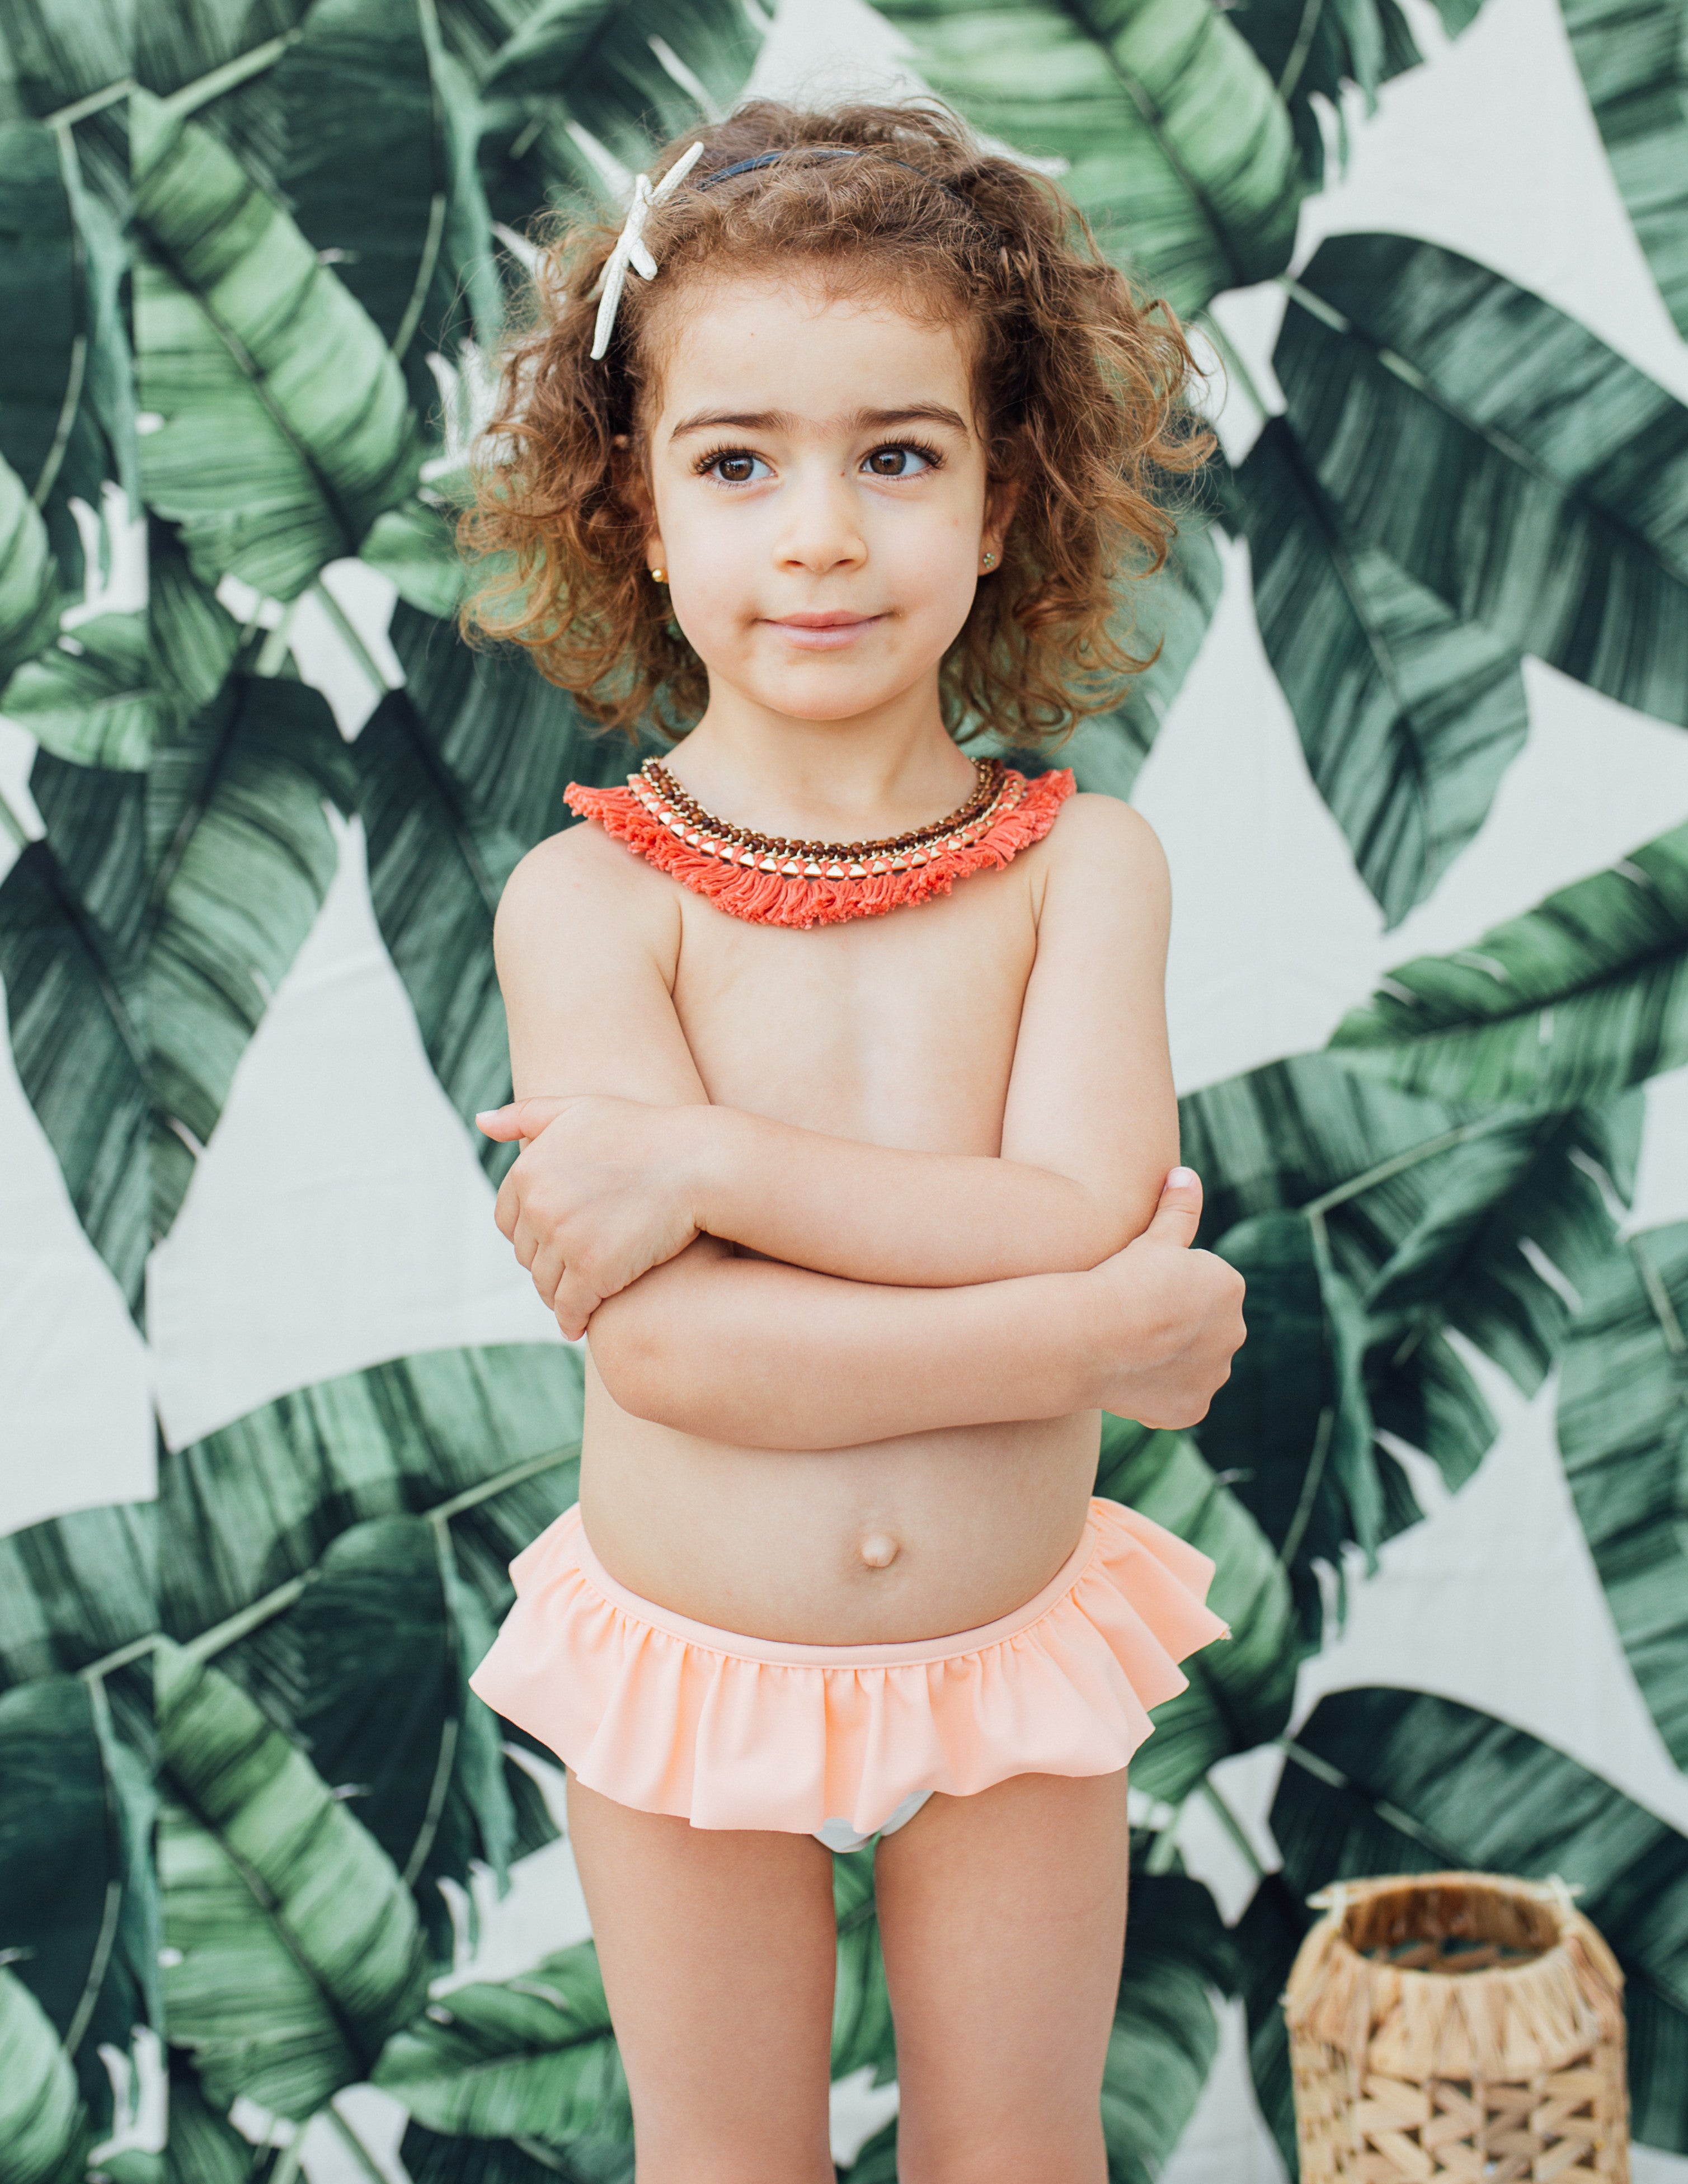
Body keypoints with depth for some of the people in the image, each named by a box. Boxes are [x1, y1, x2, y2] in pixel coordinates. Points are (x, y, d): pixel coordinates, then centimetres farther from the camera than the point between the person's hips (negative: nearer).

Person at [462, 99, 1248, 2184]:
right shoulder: (588, 898, -15)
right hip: (687, 1667, 0)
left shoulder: (1081, 864, -9)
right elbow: (668, 1342, -25)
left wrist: (706, 1159, -27)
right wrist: (1103, 1331, -24)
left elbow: (1080, 1208, -23)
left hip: (1011, 1655, 1)